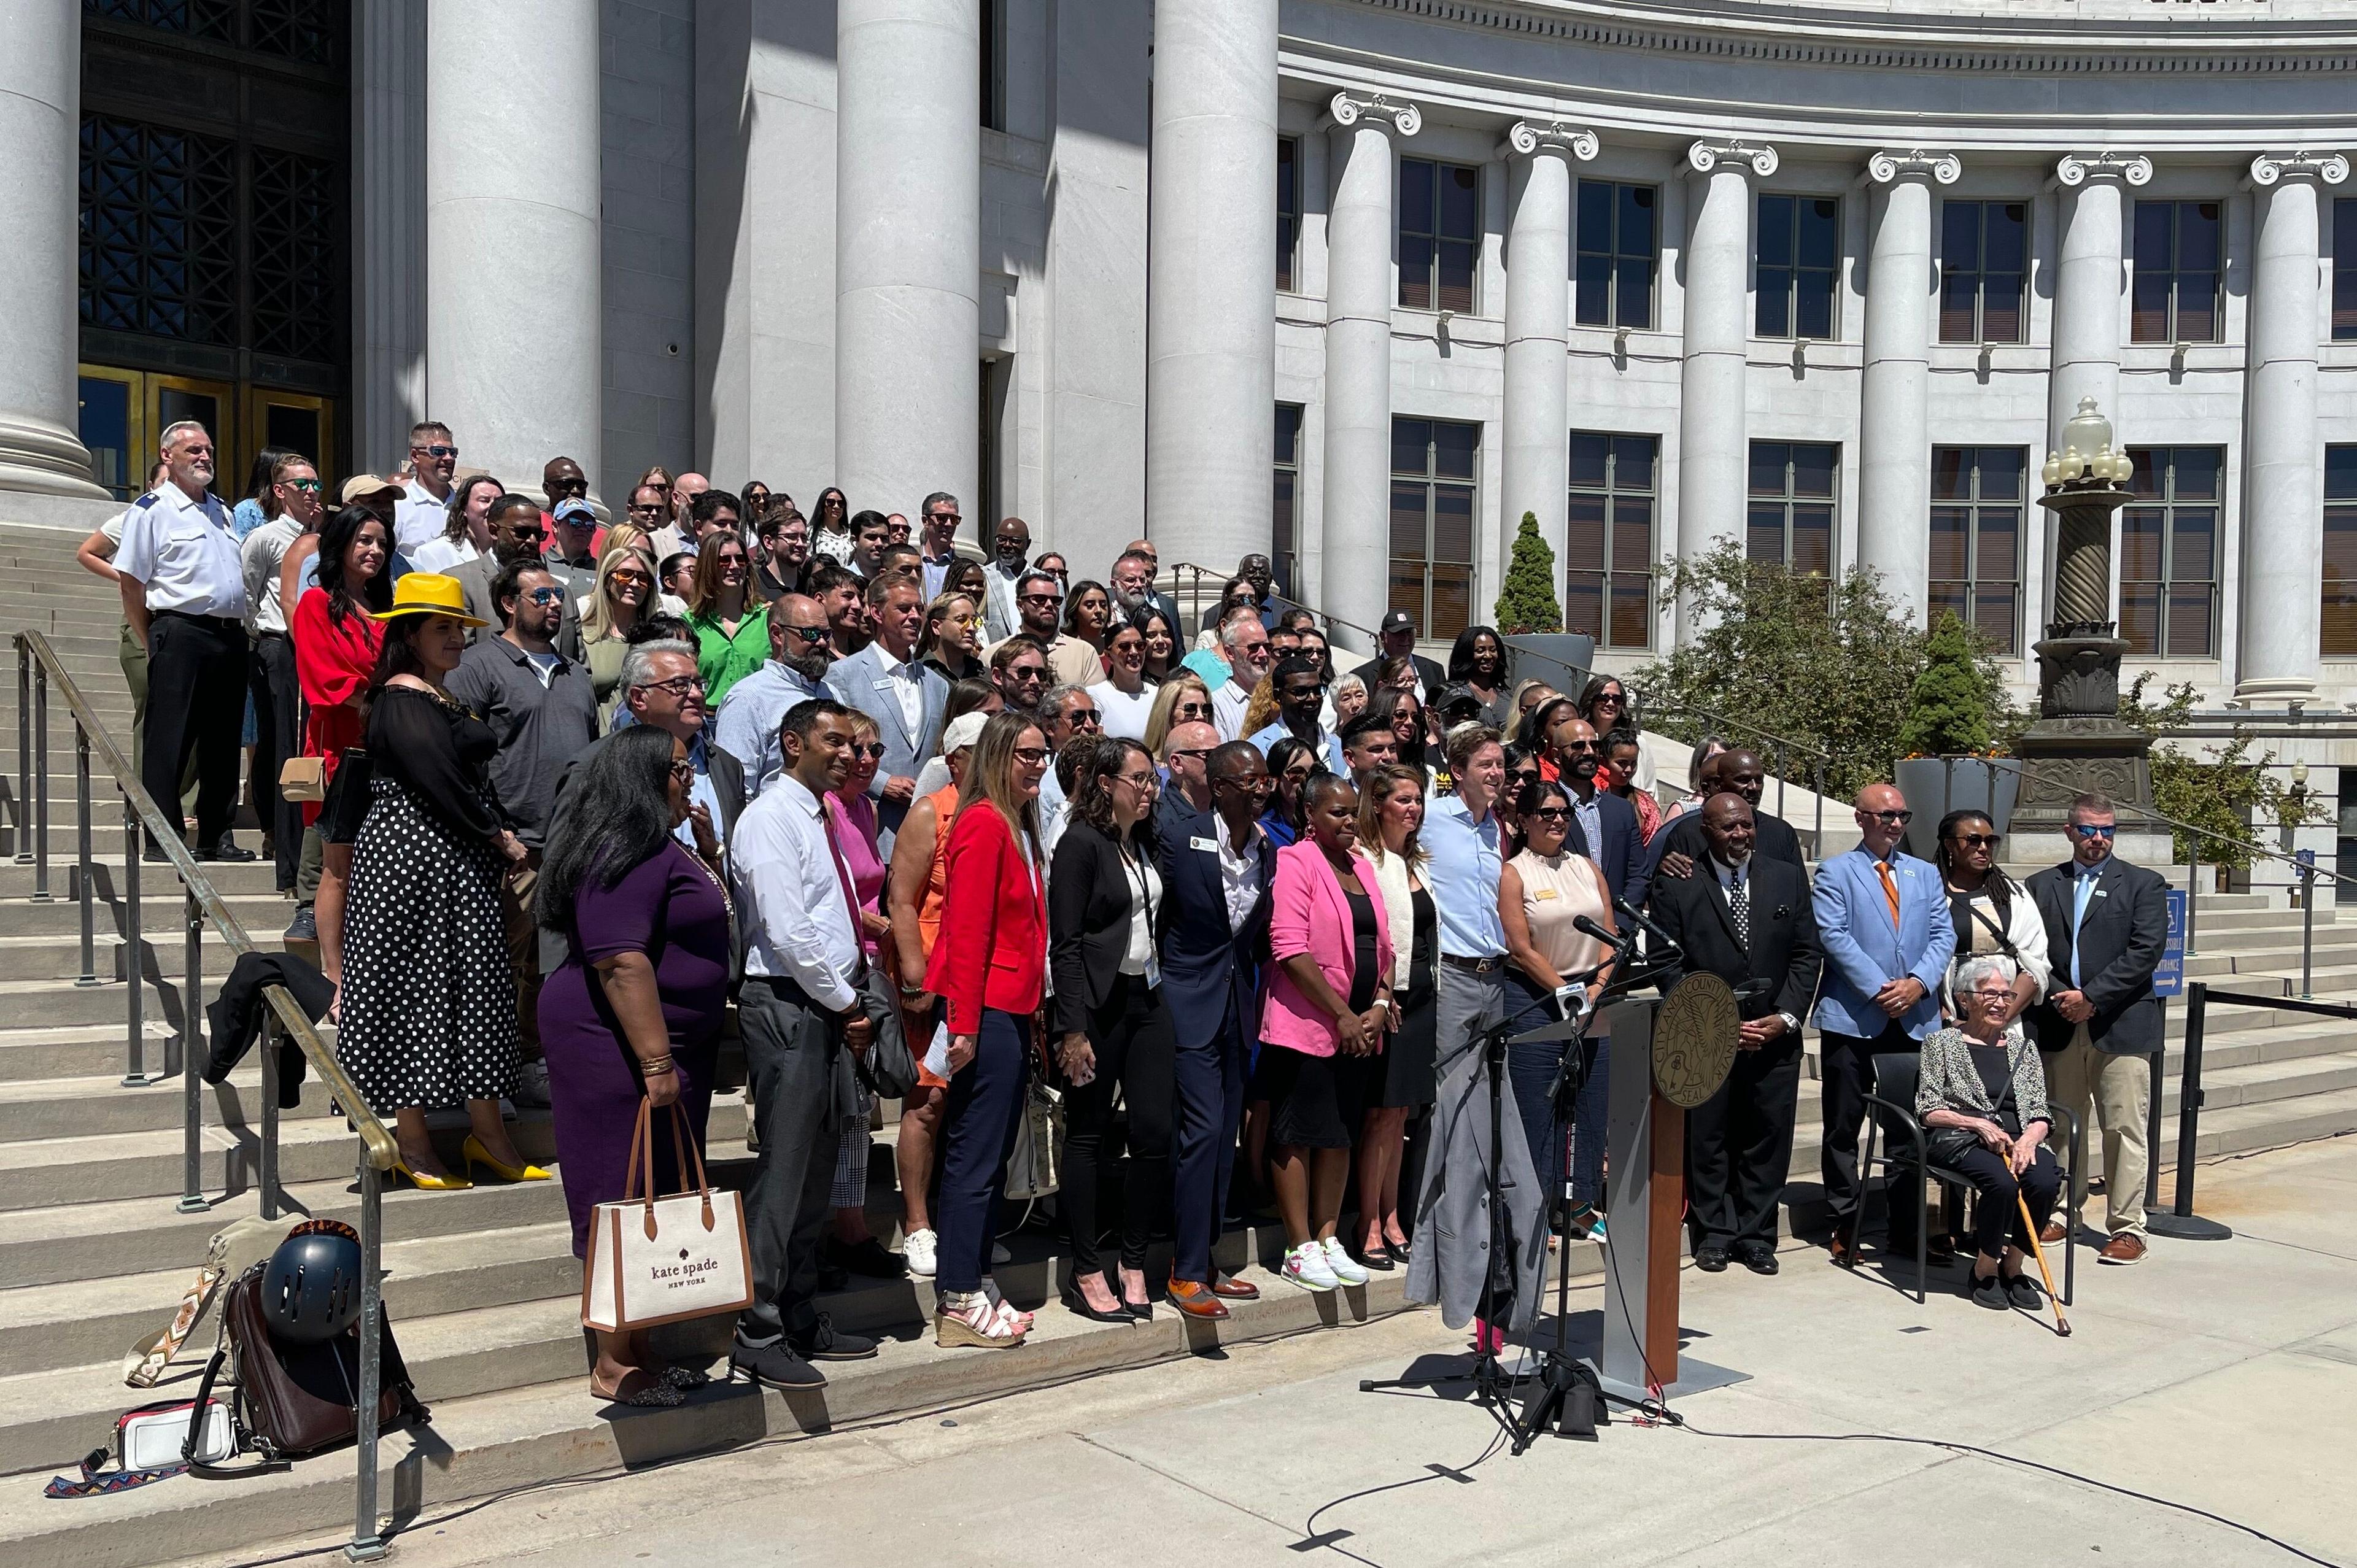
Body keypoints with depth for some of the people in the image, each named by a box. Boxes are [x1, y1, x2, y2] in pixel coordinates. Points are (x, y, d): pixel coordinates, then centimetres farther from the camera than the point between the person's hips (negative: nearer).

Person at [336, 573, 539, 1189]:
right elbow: (435, 778, -17)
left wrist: (496, 839, 6)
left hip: (462, 863, 9)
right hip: (412, 855, -9)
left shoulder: (445, 698, 18)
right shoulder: (400, 699, -10)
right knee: (416, 988, -3)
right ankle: (412, 1139, 5)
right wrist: (497, 835, -8)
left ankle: (488, 1132, 11)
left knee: (477, 986, 6)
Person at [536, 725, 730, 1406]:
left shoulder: (661, 848, 16)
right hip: (621, 1047, -11)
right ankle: (615, 1368, 6)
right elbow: (622, 961, -26)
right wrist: (656, 1062, -27)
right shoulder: (627, 853, -18)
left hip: (668, 1047, 11)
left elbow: (694, 926, 31)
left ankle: (639, 1351, 23)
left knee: (656, 1201, 14)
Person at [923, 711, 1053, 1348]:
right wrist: (965, 1025, -20)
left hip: (1012, 1010, 10)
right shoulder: (984, 824, -13)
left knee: (991, 1158, 14)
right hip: (987, 1010, -10)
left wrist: (1031, 1010, 15)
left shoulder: (1019, 828, 16)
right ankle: (958, 1303, 6)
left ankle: (973, 1286, 24)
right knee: (974, 1160, -3)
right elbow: (967, 929, -18)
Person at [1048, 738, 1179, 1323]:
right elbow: (1065, 944, -13)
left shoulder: (1145, 844, 13)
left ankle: (1134, 1266, 16)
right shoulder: (1081, 843, -9)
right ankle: (1086, 1273, 14)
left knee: (1155, 1133, 3)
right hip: (1099, 1005, -7)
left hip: (1147, 998, 7)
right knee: (1088, 1136, 4)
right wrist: (1073, 1030, -17)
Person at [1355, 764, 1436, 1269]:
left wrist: (1435, 991, 13)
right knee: (1383, 1113, -5)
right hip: (1386, 998, -8)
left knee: (1400, 1113, 12)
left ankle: (1391, 1220, 19)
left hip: (1421, 997, 8)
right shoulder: (1365, 861, -9)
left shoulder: (1415, 863, 17)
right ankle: (1368, 1228, 3)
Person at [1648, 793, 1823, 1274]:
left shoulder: (1788, 881, 8)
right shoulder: (1678, 888, -1)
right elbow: (1670, 966, -3)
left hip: (1775, 1036, 2)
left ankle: (1756, 1235, 19)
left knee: (1768, 1140, 6)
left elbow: (1807, 956, 7)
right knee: (1707, 1140, 4)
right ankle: (1714, 1234, 17)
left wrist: (1786, 1017, -5)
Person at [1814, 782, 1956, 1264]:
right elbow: (1834, 936, -9)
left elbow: (1944, 935, 7)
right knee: (1845, 1125, 1)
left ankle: (1906, 1228, 18)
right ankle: (1845, 1225, 10)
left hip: (1915, 1020, 4)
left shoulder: (1925, 874, 16)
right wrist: (1880, 989, -16)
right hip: (1852, 1019, -4)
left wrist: (1918, 982, -10)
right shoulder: (1835, 872, 2)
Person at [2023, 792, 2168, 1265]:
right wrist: (2060, 996, -10)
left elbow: (2146, 951, -7)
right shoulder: (2041, 886, 11)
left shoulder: (2143, 885, 4)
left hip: (2120, 1027, -3)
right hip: (2059, 1028, 3)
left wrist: (2090, 998, -13)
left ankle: (2127, 1227, 6)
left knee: (2124, 1129, -1)